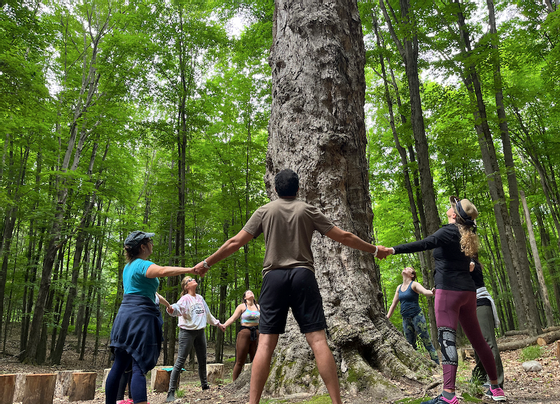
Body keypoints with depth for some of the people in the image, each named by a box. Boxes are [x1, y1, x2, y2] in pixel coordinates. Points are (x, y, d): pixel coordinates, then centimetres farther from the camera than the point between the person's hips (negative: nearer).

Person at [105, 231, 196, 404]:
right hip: (140, 316, -9)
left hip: (124, 313, 9)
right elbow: (163, 271, -32)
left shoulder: (128, 266, 19)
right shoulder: (143, 265, -11)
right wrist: (191, 270, -37)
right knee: (139, 367, -13)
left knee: (119, 366, 11)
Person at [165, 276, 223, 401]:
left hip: (200, 332, 7)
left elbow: (207, 313, 25)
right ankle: (171, 391, -3)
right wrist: (171, 309, -55)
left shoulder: (200, 298, 13)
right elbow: (178, 307, -32)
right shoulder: (185, 298, -9)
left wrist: (217, 323, 32)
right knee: (180, 362, -8)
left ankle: (205, 385, 31)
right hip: (187, 331, -7)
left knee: (202, 360, 14)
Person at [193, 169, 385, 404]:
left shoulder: (264, 211, 9)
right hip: (303, 275, 0)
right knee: (318, 340, -2)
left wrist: (206, 264, 17)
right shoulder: (308, 210, 8)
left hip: (274, 277, 1)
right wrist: (374, 250, 21)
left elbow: (235, 243, 6)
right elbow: (343, 237, 9)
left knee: (266, 343, 0)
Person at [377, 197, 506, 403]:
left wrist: (393, 250, -35)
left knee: (447, 340, -14)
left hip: (449, 291, -9)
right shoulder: (467, 236, 16)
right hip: (467, 291, 9)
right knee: (477, 339, 17)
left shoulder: (449, 231, -9)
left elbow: (425, 244, -26)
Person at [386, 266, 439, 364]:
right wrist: (387, 318, 14)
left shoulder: (414, 285, -3)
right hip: (405, 319, 6)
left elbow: (425, 291, -23)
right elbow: (394, 304, 18)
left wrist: (432, 292, -46)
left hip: (417, 316, -6)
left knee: (427, 342, -6)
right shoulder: (399, 287, 13)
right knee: (411, 345, 8)